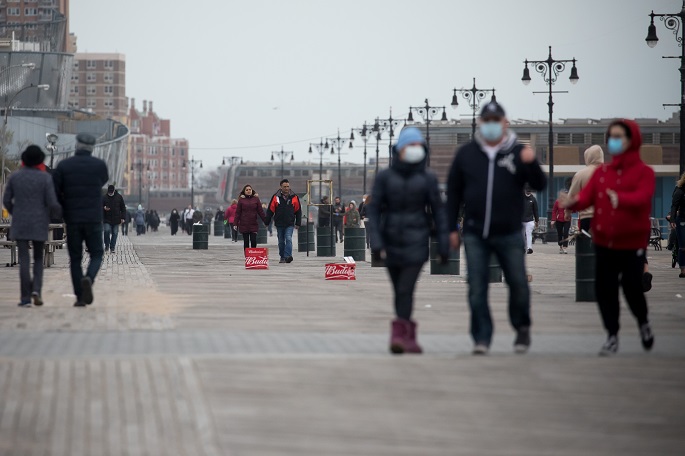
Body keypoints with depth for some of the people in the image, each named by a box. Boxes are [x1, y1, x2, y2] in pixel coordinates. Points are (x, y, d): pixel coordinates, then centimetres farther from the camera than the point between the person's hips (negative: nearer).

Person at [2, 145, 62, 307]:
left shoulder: (15, 176, 0)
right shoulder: (45, 177, -7)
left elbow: (6, 200, 6)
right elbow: (52, 203, -10)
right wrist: (58, 213, 12)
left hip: (20, 224, 1)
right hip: (39, 224, -1)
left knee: (24, 260, 0)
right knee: (38, 258, 15)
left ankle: (25, 298, -6)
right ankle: (36, 289, -7)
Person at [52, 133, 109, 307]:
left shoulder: (63, 166, -1)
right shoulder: (99, 165, -2)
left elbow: (53, 191, -3)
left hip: (72, 219, 1)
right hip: (94, 219, -1)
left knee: (75, 258, 10)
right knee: (96, 255, 10)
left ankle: (80, 296, 5)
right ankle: (88, 279, -20)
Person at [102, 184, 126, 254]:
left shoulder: (119, 197, 4)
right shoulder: (104, 197, 1)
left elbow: (123, 208, 9)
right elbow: (101, 206, 7)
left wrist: (122, 218, 2)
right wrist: (104, 208, -17)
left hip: (116, 219, 1)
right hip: (107, 220, -1)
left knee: (115, 233, 3)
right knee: (107, 231, -17)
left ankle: (112, 247, 11)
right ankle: (107, 245, 1)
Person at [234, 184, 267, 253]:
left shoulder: (256, 199, 6)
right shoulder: (241, 200, 4)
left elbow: (260, 211, 6)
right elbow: (237, 213, 4)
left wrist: (266, 221, 2)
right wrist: (235, 224, -1)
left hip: (254, 224, 0)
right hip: (244, 225, 0)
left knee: (253, 241, -9)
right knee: (246, 242, 3)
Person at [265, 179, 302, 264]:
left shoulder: (294, 197, 2)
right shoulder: (276, 197, 0)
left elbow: (298, 211, 8)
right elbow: (270, 210, 3)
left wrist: (298, 223, 4)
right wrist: (267, 222, 2)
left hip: (290, 224, -1)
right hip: (279, 224, 1)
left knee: (288, 239, -16)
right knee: (281, 241, 9)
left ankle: (288, 256, -23)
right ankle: (282, 257, 19)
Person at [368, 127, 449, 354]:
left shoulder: (427, 179, 1)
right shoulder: (385, 177, 1)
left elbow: (438, 210, 4)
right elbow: (374, 209, 1)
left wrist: (443, 242, 0)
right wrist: (376, 240, -9)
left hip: (416, 241, -2)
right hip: (392, 240, 2)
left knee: (406, 289, -14)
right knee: (399, 291, 9)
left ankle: (399, 334, -21)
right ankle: (408, 336, 20)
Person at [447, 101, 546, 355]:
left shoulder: (518, 153, 3)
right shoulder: (466, 153, 7)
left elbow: (539, 185, -3)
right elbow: (453, 192, 11)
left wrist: (531, 164, -24)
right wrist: (452, 228, 7)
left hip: (509, 234, -1)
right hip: (475, 236, 1)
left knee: (518, 284, 2)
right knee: (477, 289, -2)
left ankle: (522, 329, 24)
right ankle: (481, 339, 3)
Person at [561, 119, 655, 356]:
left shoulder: (643, 172, -4)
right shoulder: (601, 172, 9)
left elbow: (642, 196, -23)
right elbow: (587, 195, -5)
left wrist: (620, 198, -44)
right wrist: (573, 202, -29)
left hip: (632, 242, -4)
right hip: (604, 241, 4)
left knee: (631, 286, -7)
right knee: (604, 288, 0)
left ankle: (643, 323, 24)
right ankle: (612, 336, 13)